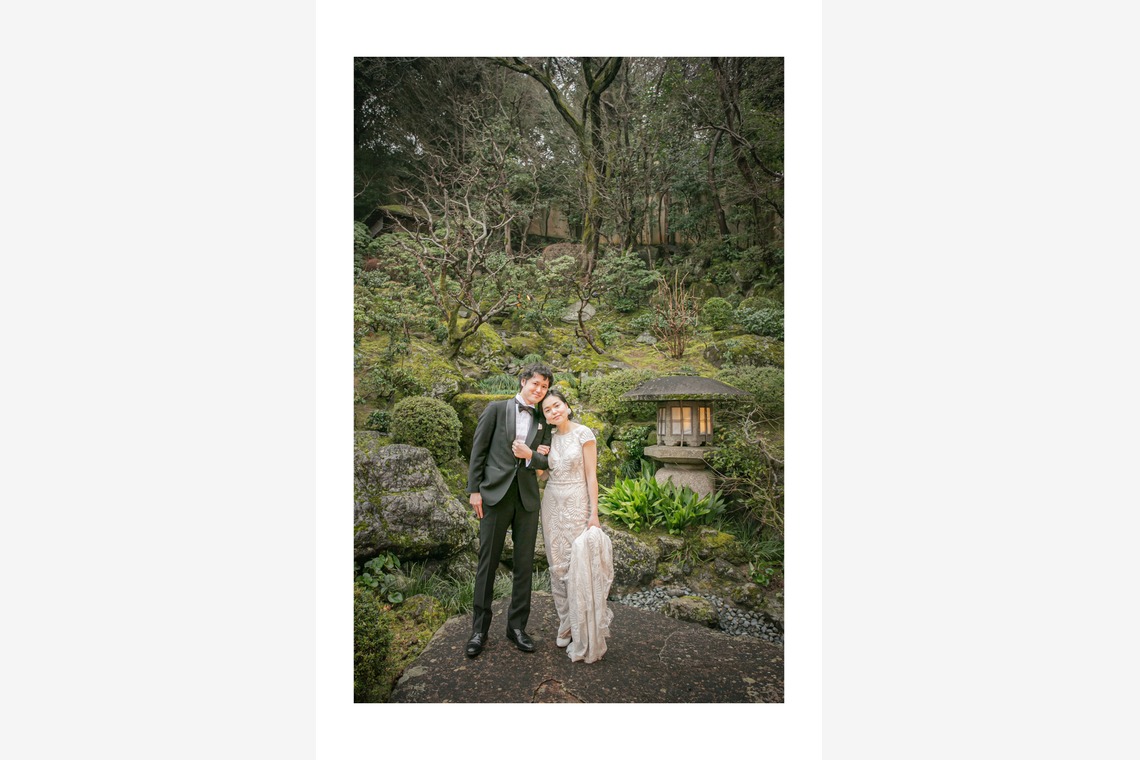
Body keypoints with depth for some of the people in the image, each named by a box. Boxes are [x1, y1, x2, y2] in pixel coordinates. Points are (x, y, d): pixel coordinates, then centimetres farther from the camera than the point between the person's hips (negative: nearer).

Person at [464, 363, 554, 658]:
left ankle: (517, 626, 23)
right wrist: (474, 490, -6)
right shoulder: (496, 409, 2)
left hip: (527, 498, 3)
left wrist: (530, 455, -13)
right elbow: (478, 450, -1)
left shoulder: (543, 422, 11)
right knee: (487, 562, 4)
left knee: (524, 564, 9)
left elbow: (547, 461, 9)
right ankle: (480, 628, 18)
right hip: (495, 494, -3)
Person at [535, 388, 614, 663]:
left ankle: (585, 638, 8)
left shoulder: (584, 433, -7)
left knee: (580, 566, -5)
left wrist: (594, 513, -11)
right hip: (552, 505, 5)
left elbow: (591, 475, -8)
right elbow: (542, 472, 12)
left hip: (577, 505, -5)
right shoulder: (549, 438, 8)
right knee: (558, 566, 9)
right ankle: (566, 627, 23)